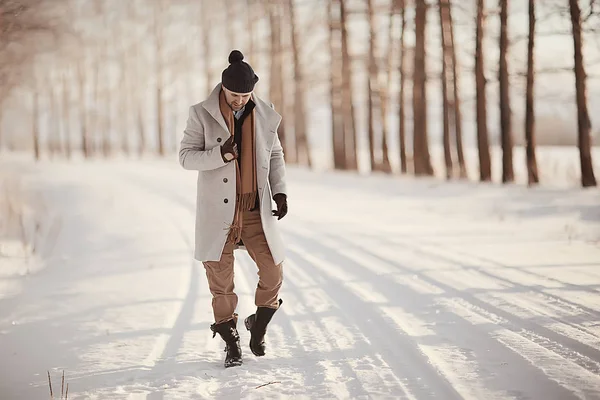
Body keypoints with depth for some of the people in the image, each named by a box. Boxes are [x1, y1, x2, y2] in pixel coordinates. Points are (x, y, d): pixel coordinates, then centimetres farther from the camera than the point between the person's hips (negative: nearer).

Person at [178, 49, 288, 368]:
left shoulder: (266, 115, 2)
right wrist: (220, 154, -24)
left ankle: (258, 327, 23)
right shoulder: (202, 114, -6)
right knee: (221, 283, 4)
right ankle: (230, 342, 22)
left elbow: (275, 155, 14)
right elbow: (186, 156, -6)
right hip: (217, 213, -2)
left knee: (273, 272, -3)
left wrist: (280, 191, 0)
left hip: (256, 211, 2)